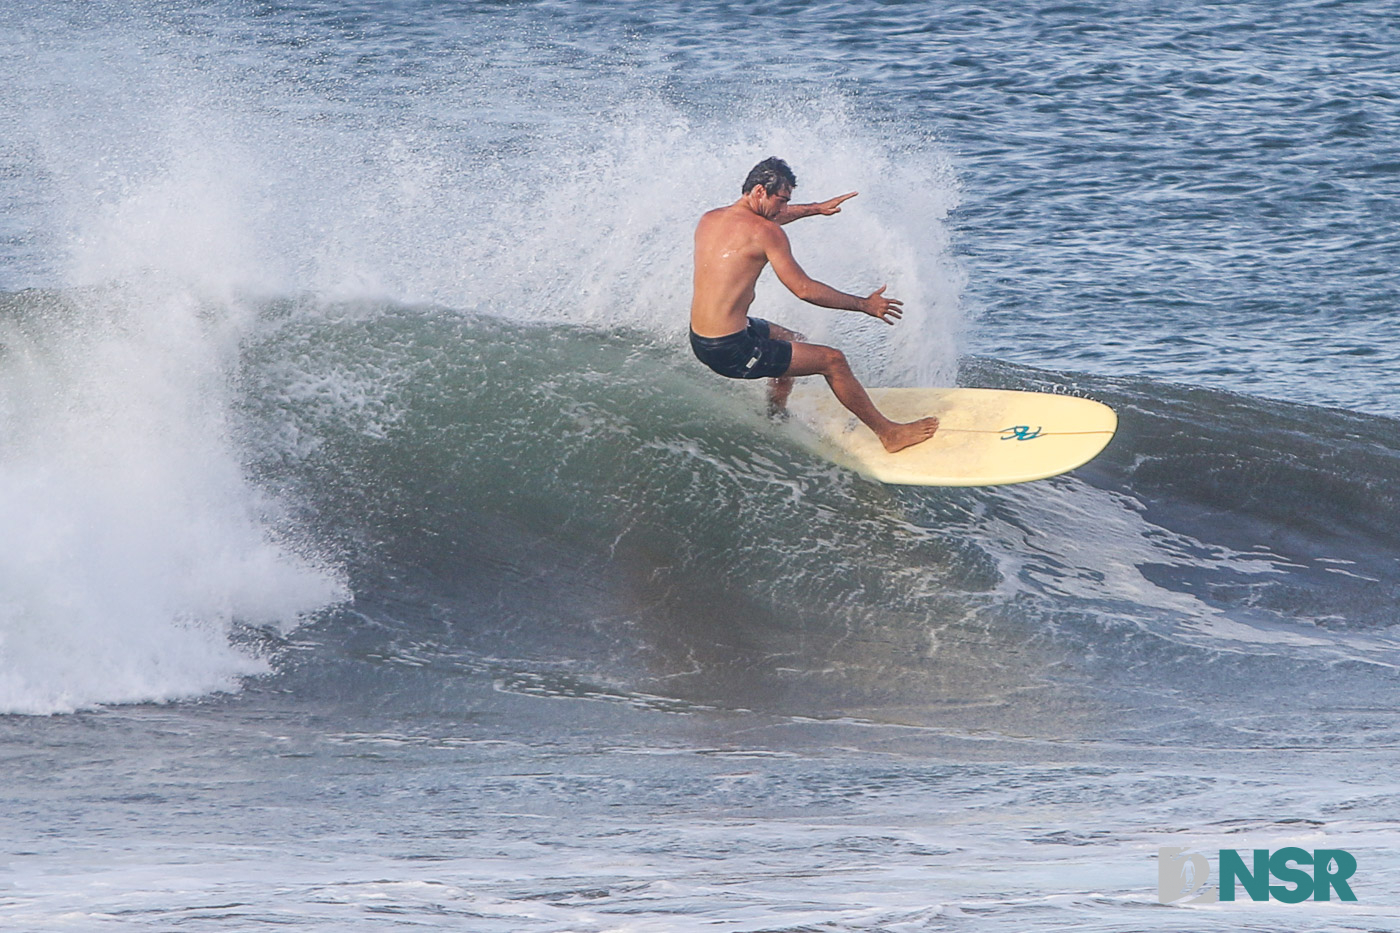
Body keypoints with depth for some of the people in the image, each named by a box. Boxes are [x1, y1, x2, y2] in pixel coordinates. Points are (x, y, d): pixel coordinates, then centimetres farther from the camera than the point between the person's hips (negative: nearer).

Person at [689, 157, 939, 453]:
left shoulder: (709, 219, 7)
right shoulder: (765, 232, -17)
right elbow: (804, 289, -14)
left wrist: (815, 209, 39)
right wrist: (864, 305, -3)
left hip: (699, 340, 9)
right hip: (733, 351, -9)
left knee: (791, 341, 33)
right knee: (833, 361, 2)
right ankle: (888, 433, 13)